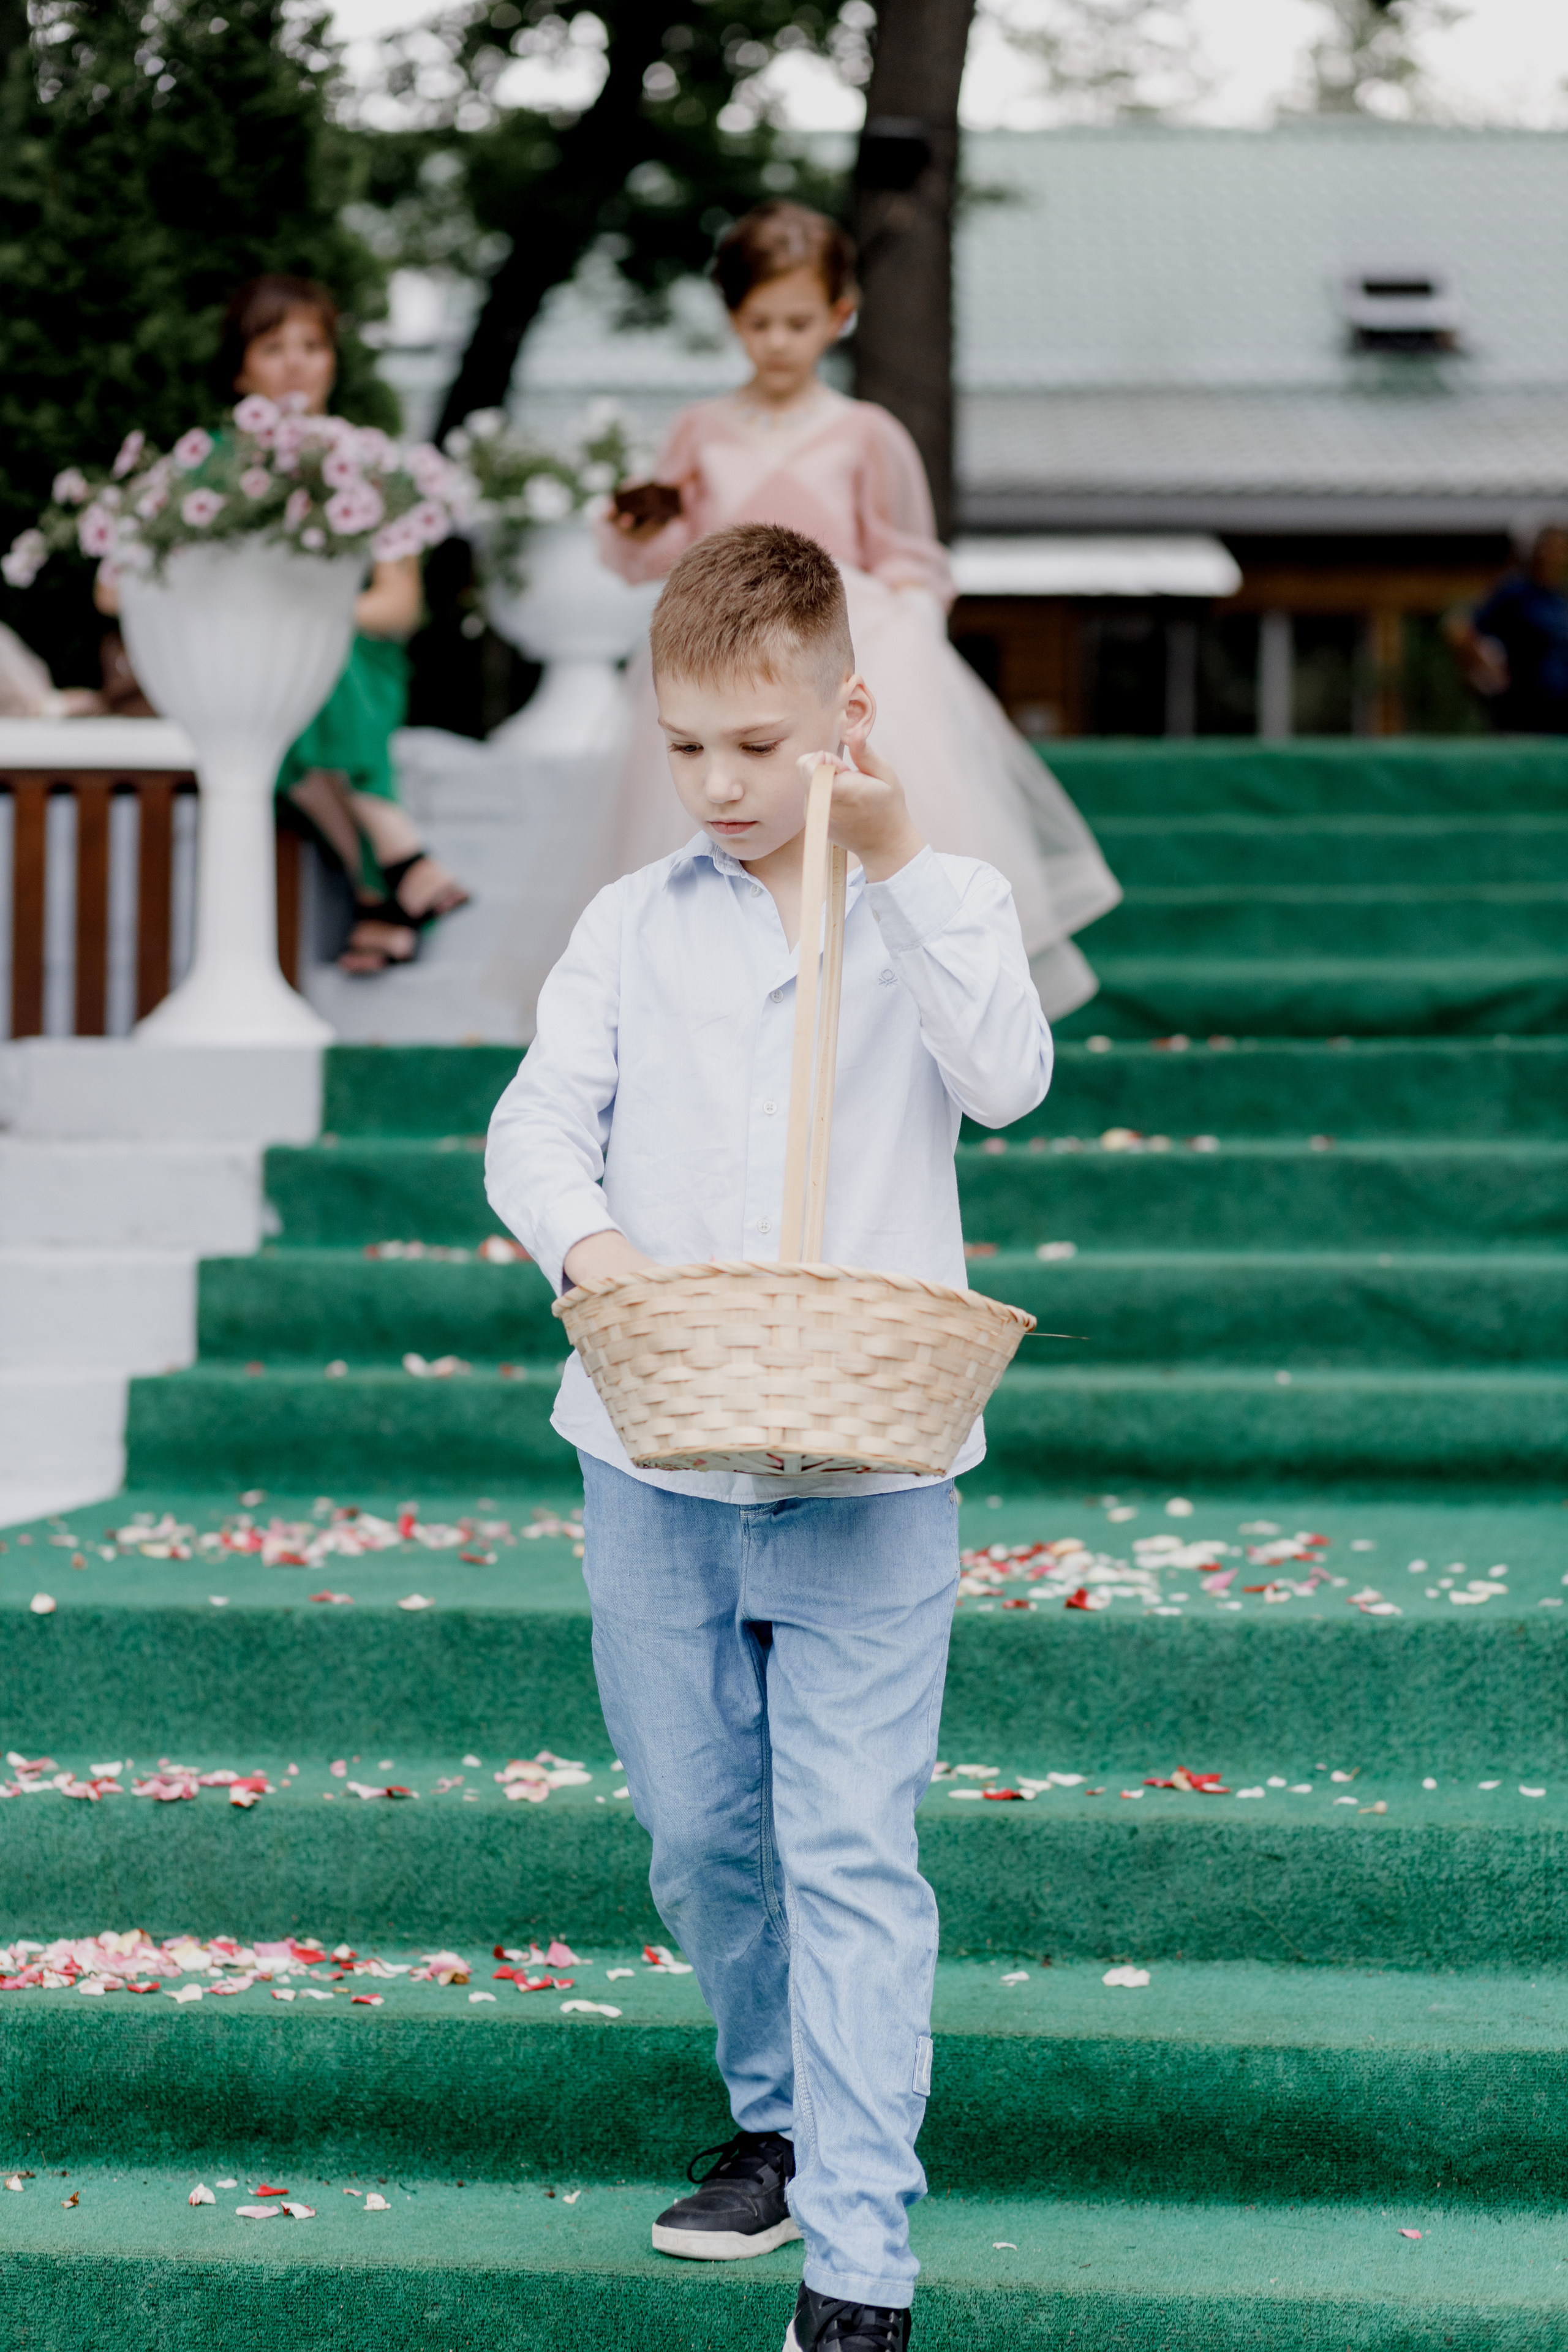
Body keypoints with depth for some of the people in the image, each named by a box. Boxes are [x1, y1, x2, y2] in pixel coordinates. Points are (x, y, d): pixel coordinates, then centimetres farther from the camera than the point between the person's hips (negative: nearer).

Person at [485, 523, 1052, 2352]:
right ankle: (780, 2114, 36)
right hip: (652, 1452, 3)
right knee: (696, 1825, 13)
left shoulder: (940, 902, 3)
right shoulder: (633, 925, 8)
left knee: (850, 1851, -8)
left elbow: (1005, 1076, -14)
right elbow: (537, 1120, 0)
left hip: (866, 1464, -3)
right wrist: (587, 1241, -21)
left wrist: (897, 862, -18)